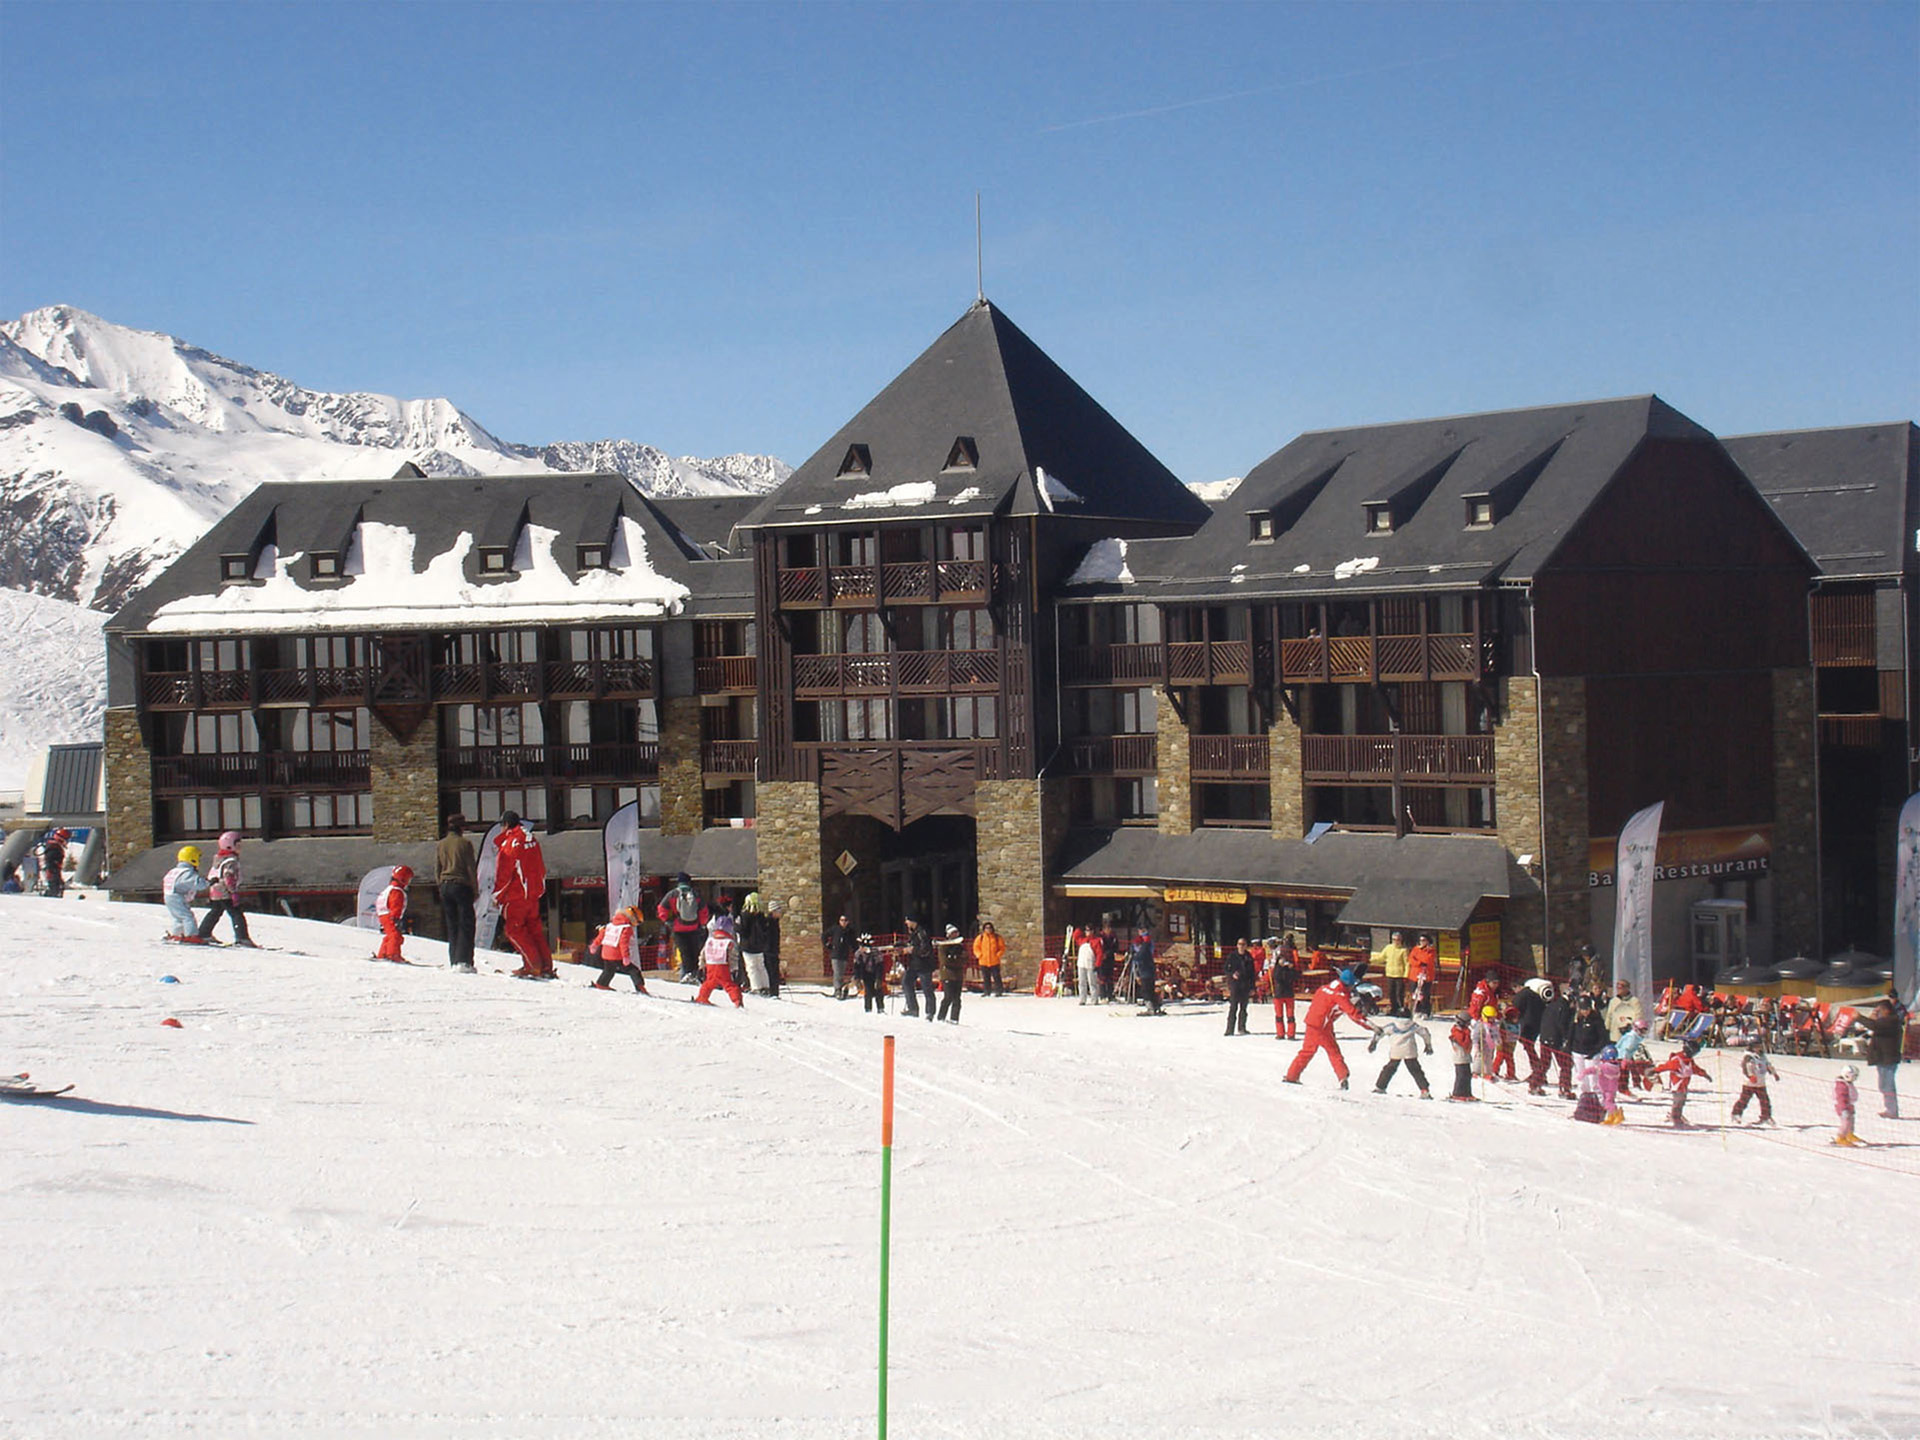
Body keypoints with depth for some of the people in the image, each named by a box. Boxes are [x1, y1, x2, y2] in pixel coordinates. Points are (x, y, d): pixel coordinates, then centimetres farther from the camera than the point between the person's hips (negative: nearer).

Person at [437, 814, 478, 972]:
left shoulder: (441, 845, 9)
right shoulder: (464, 843, -7)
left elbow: (437, 870, 13)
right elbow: (471, 868, -7)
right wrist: (475, 890, 0)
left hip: (445, 886, 5)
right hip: (462, 886, -5)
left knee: (452, 926, 10)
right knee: (466, 925, -4)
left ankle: (454, 960, 7)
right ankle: (463, 960, -13)